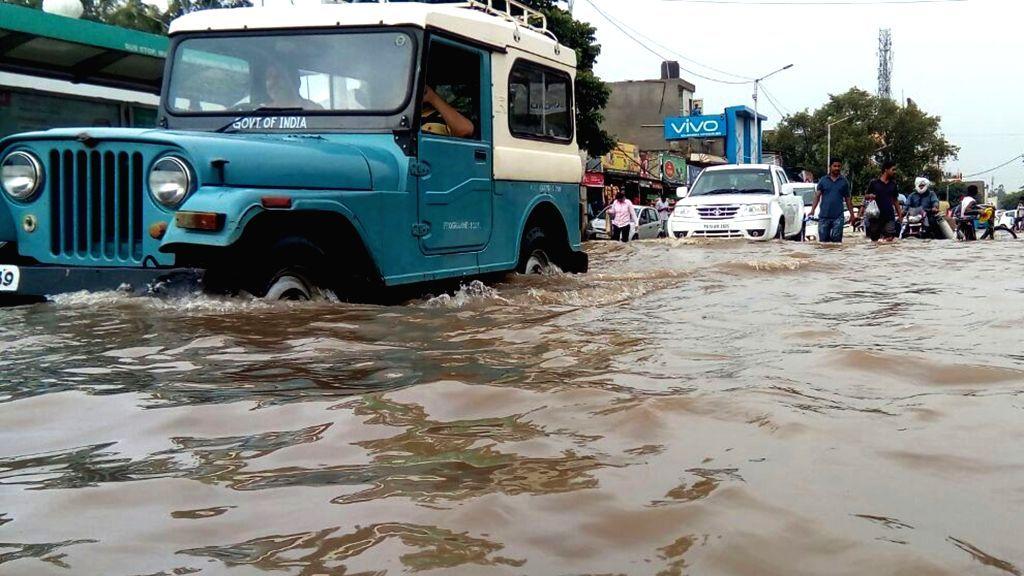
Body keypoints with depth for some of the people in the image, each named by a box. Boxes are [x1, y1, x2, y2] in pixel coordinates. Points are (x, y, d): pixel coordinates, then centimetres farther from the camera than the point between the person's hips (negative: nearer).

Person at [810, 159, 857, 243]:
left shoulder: (844, 182, 9)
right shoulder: (823, 180, 7)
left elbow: (847, 199, 12)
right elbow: (817, 196, 2)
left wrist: (851, 214, 8)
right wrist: (812, 210, -10)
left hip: (838, 217, 0)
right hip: (824, 216, 1)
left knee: (836, 240, -5)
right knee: (823, 240, 3)